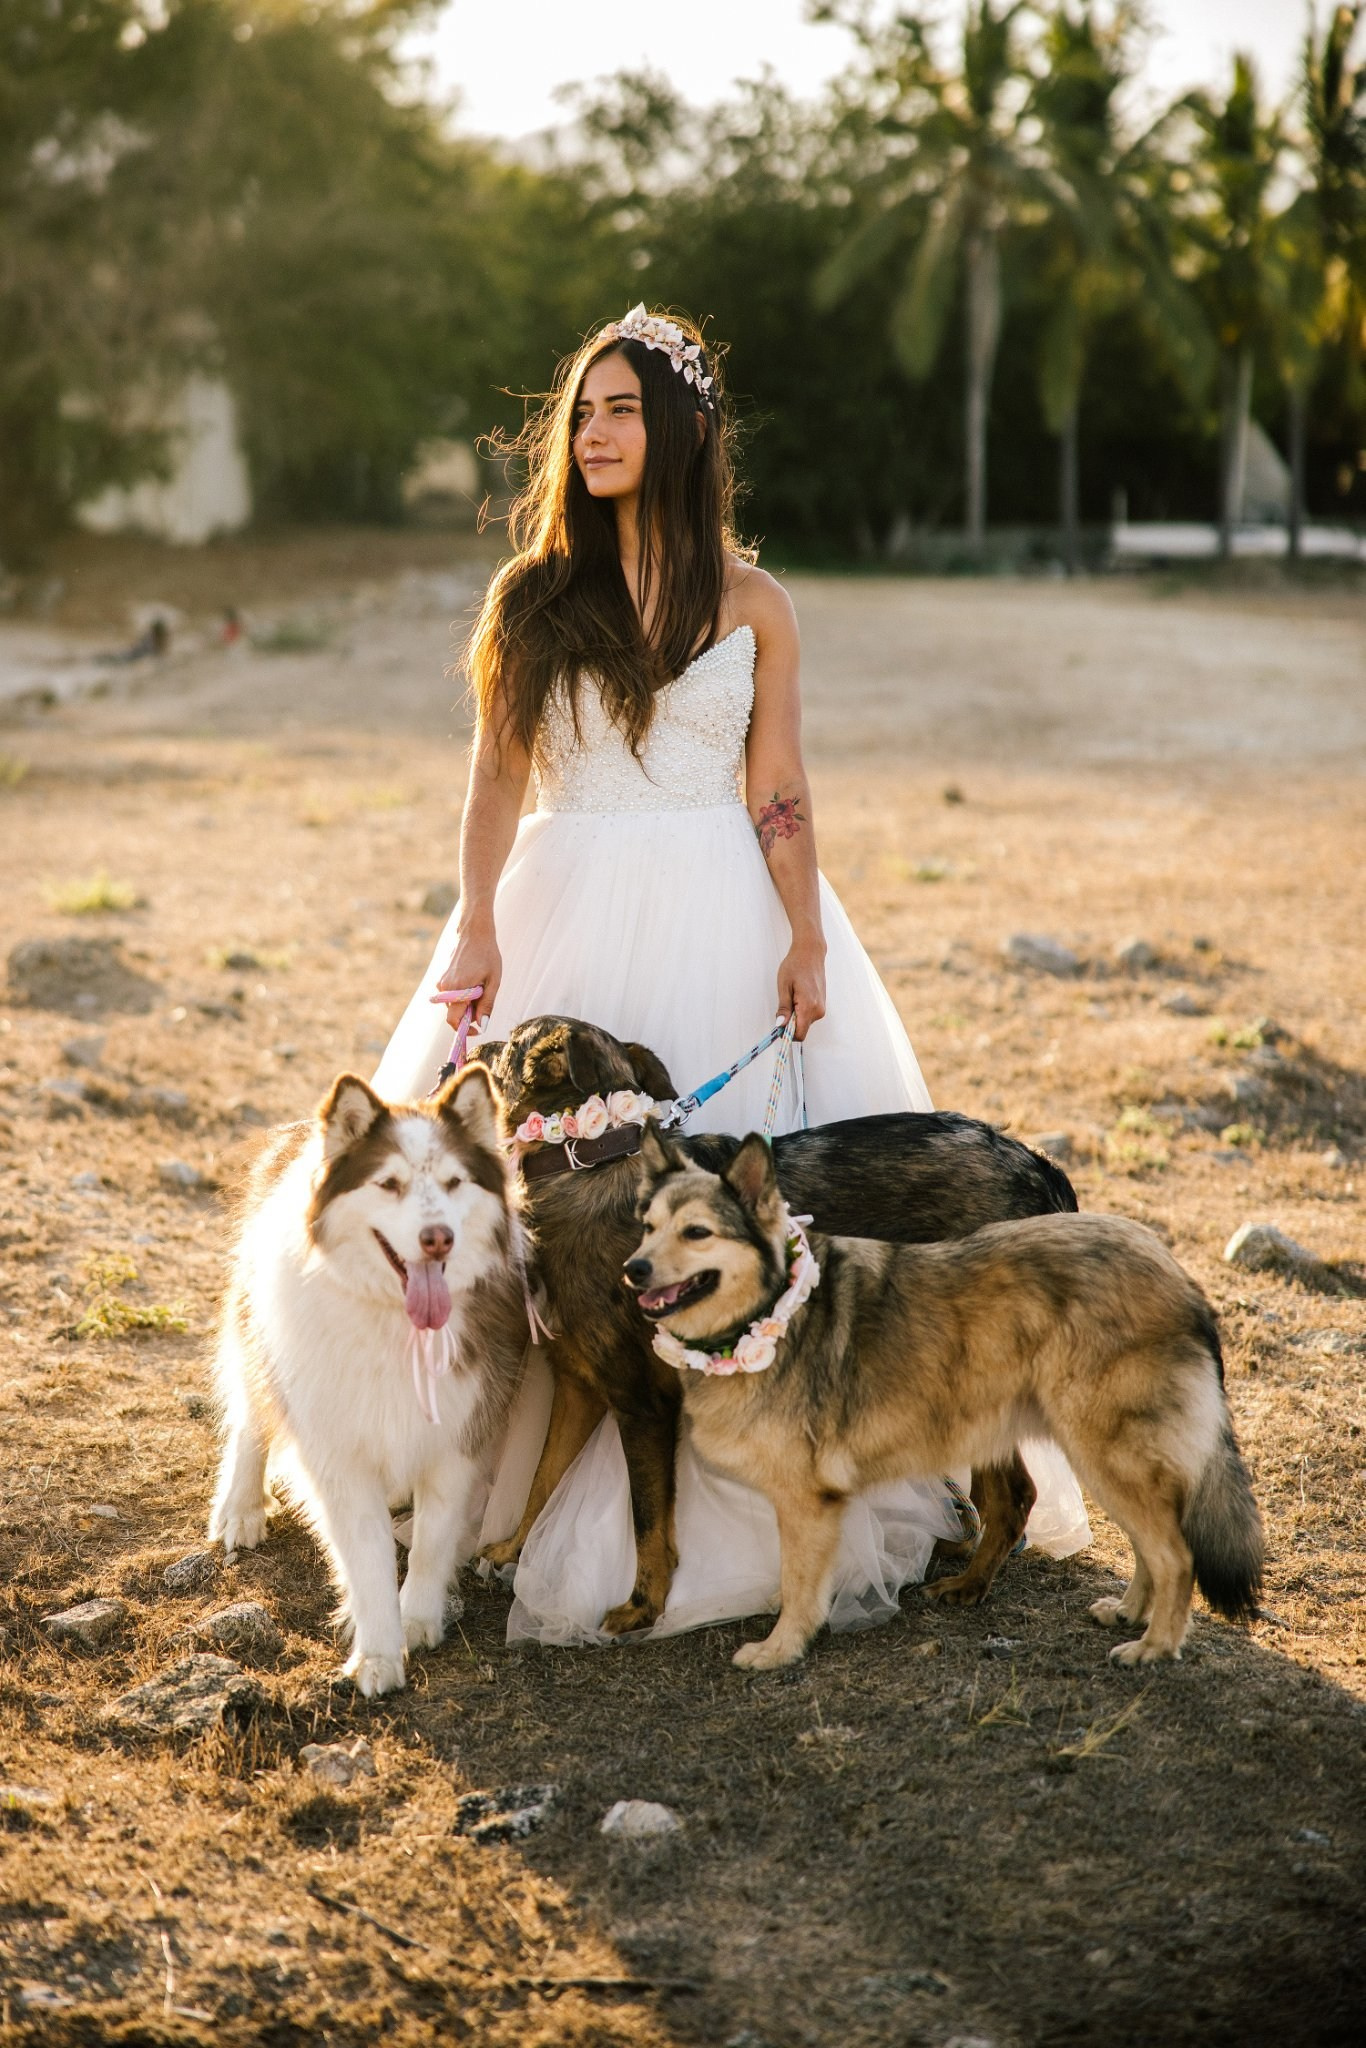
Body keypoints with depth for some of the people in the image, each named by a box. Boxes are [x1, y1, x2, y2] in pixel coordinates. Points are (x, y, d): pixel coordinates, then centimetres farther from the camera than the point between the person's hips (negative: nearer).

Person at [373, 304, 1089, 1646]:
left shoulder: (750, 603, 5)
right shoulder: (531, 596, 6)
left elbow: (780, 793, 4)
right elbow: (496, 777, 3)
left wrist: (805, 938, -7)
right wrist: (476, 926, -9)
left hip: (722, 916, 0)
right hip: (572, 916, 1)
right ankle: (558, 1516, 8)